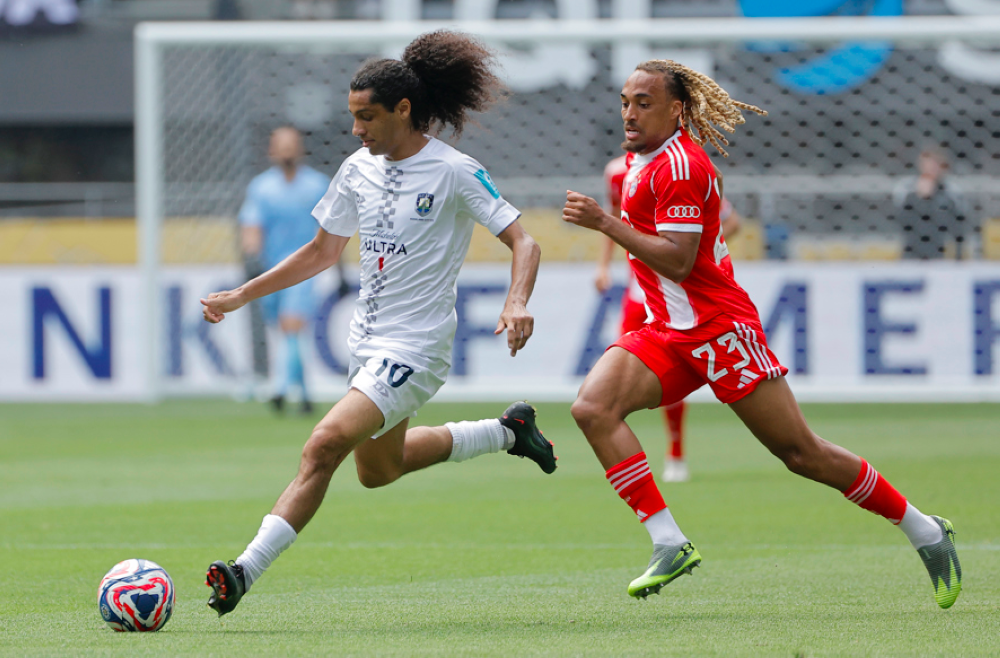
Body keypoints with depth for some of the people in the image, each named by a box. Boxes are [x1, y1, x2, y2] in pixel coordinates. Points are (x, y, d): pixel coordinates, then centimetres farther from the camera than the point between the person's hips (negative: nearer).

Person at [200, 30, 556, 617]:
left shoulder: (455, 172, -14)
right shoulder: (359, 170, 6)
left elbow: (524, 242, -13)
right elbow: (323, 252, 18)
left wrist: (518, 303, -32)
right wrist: (241, 296, 15)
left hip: (415, 348, -9)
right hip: (368, 343, 9)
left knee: (326, 445, -23)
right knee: (378, 469, 23)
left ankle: (246, 573, -24)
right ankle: (507, 432, 40)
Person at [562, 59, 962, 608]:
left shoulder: (680, 166, -17)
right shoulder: (640, 157, 13)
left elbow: (678, 260, -24)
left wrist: (605, 223, -25)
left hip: (719, 329, -9)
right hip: (668, 334, 9)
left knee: (801, 453, -5)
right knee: (592, 408, -17)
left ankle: (924, 532, 12)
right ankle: (669, 543, -20)